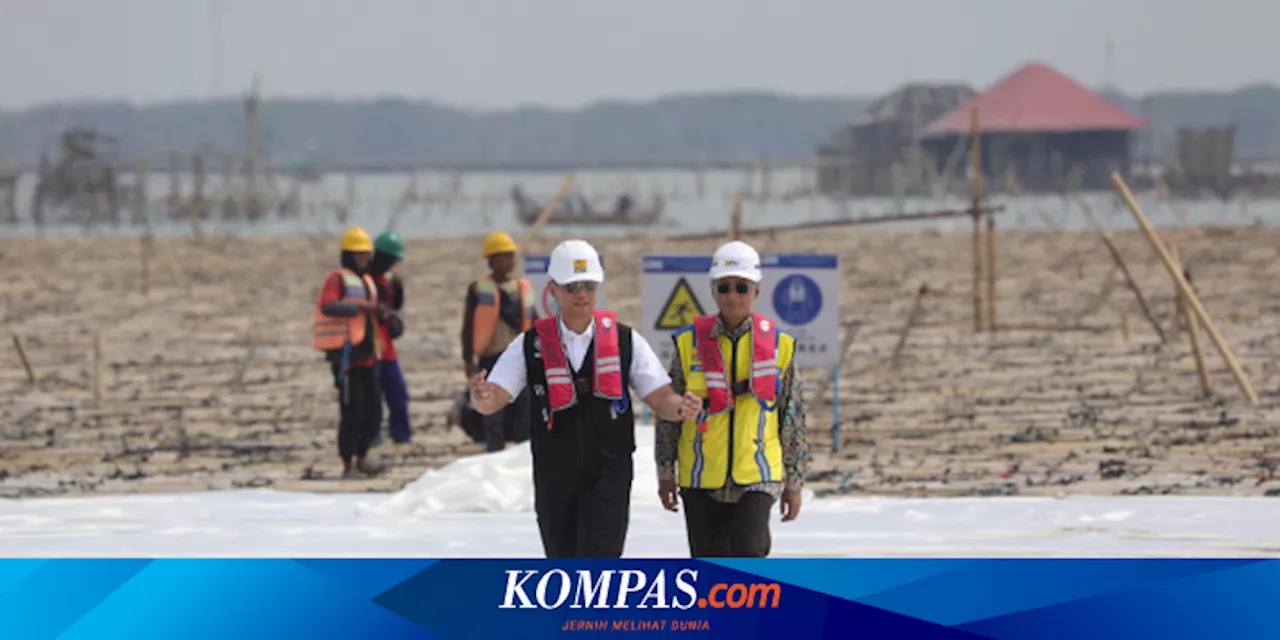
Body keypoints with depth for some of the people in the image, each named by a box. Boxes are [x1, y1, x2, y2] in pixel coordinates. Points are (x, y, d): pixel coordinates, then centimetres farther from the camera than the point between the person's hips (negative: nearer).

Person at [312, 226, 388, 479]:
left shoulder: (367, 280, 18)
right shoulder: (337, 278, -9)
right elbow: (328, 306, -28)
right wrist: (361, 307, -32)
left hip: (367, 354, 8)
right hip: (346, 355, -8)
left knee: (373, 411, 10)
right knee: (352, 412, -6)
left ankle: (362, 458, 24)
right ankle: (348, 465, 2)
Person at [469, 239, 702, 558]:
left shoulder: (624, 341, 1)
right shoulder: (530, 345, 1)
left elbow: (660, 399, 0)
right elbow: (493, 399, -8)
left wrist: (681, 406, -25)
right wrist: (480, 396, -33)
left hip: (608, 474, -2)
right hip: (554, 477, 2)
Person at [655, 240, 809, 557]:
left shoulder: (778, 344, 2)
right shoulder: (690, 343, 2)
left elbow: (793, 419, 8)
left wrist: (794, 482, 8)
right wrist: (665, 472, 8)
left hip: (757, 475, -1)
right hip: (701, 477, 1)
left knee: (749, 550, -21)